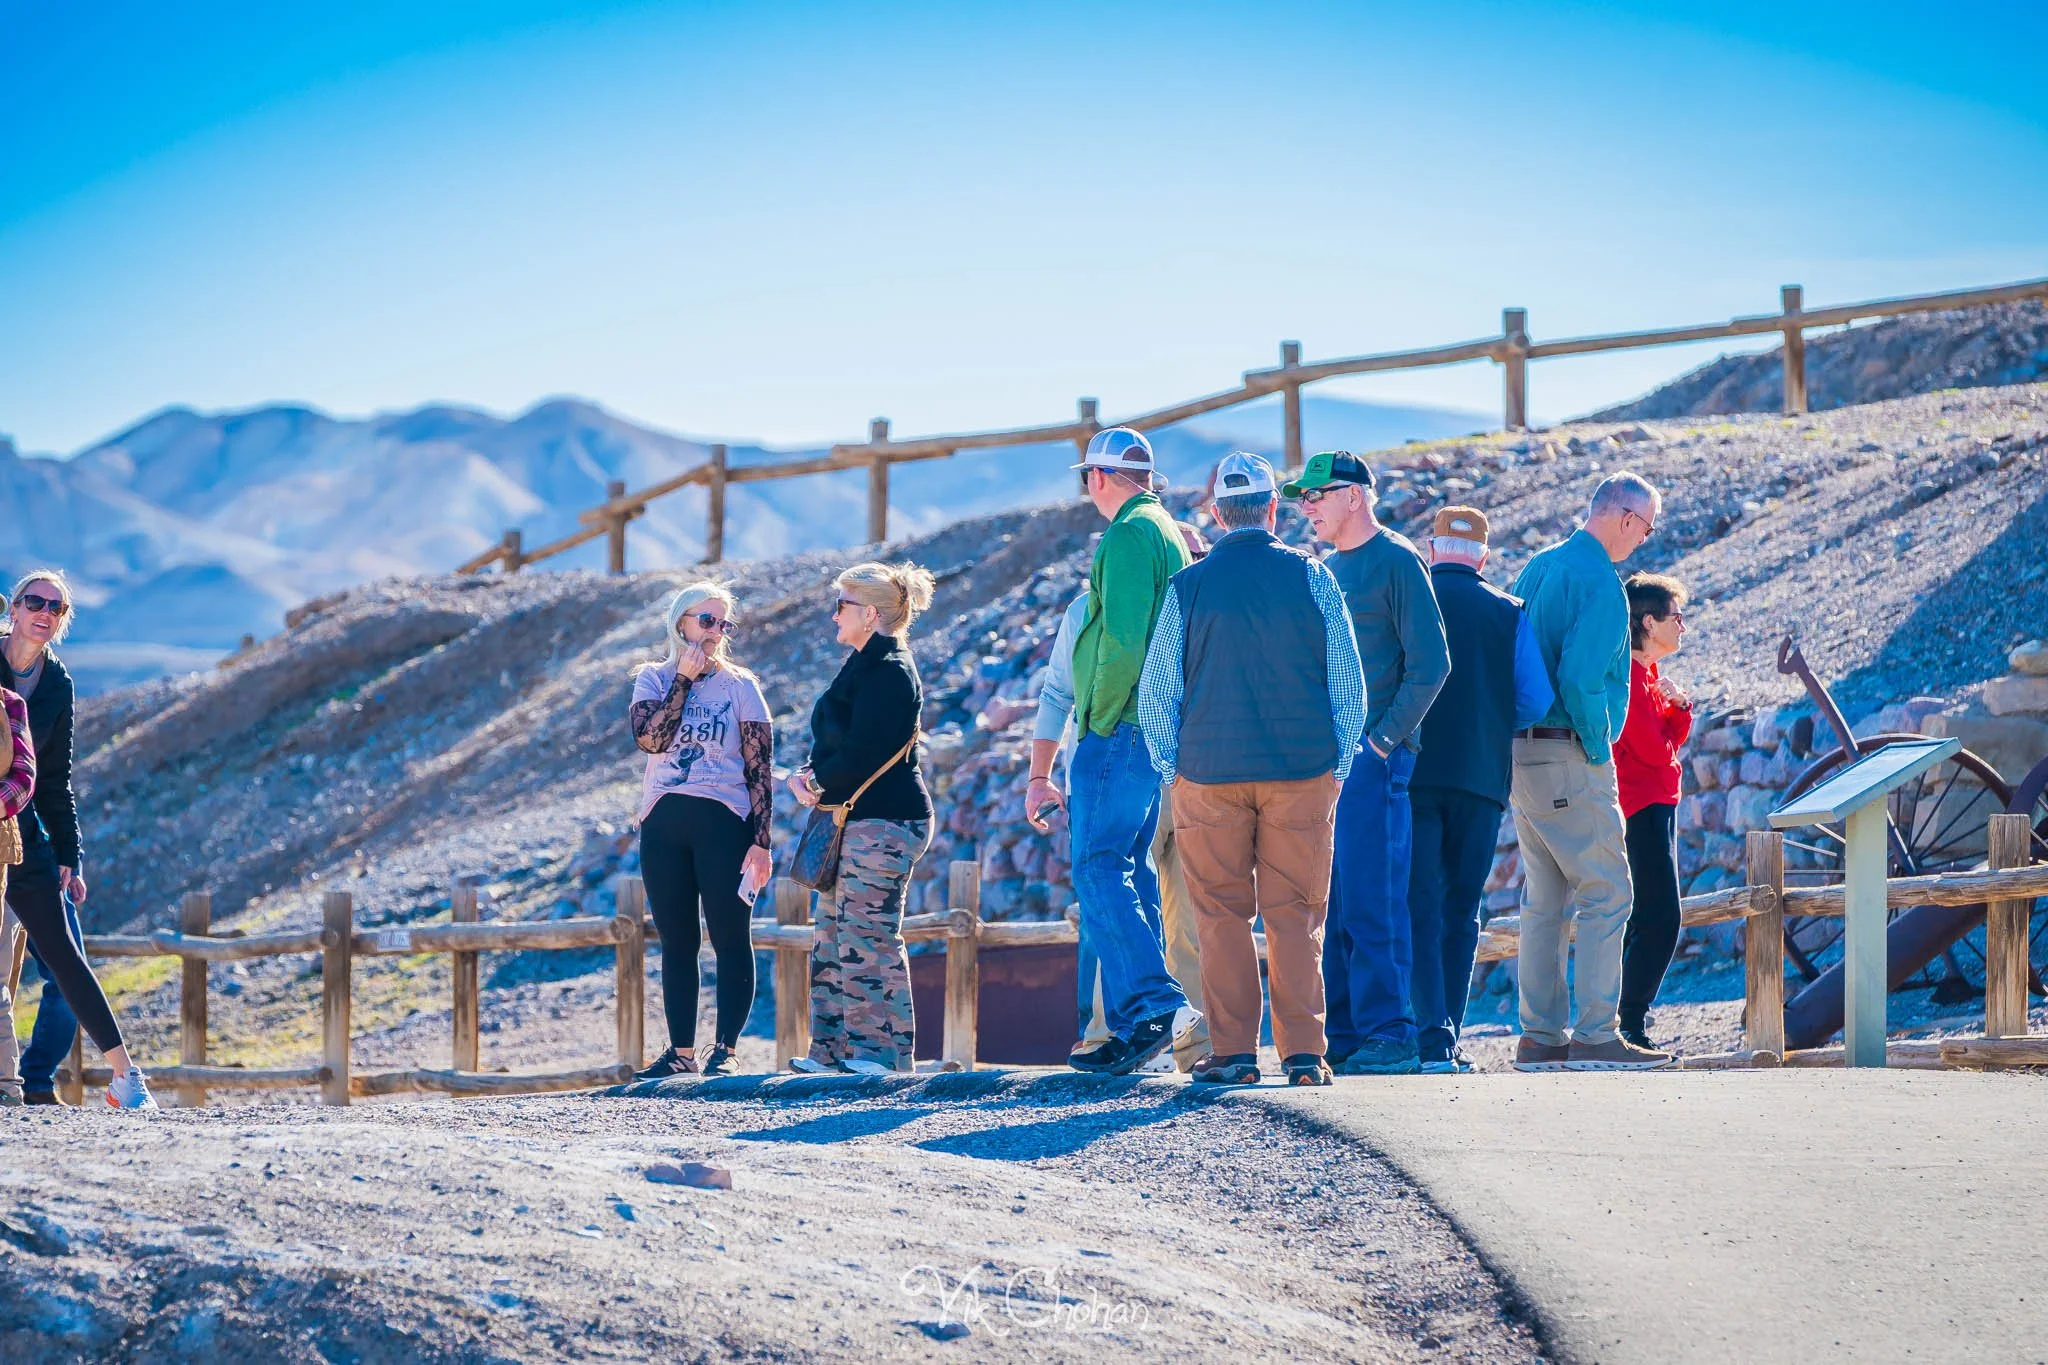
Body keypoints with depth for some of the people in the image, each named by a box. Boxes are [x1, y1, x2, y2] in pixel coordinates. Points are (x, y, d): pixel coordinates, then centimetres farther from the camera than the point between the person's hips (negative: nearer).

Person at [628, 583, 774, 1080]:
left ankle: (726, 1049, -2)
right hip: (663, 823, 2)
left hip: (723, 820, -2)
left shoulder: (739, 685, 3)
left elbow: (760, 769, 0)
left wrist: (761, 842, -8)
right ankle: (681, 1052, 9)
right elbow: (651, 737, -11)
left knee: (730, 937, -5)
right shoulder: (653, 680, 8)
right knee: (676, 941, 5)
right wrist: (684, 679, -9)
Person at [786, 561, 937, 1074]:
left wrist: (819, 782, -6)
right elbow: (839, 743, 22)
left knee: (867, 937, -10)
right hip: (854, 824, 11)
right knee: (833, 937, 11)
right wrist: (811, 773, 2)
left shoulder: (888, 672, -14)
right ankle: (834, 1049, 14)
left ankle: (881, 1051, -8)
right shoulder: (865, 666, 19)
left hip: (882, 823, -11)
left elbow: (864, 753, -21)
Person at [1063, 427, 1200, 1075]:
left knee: (1098, 868, -12)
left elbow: (1122, 639, -21)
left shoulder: (1129, 535, -11)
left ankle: (1154, 1004, -22)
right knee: (1131, 869, 11)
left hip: (1121, 728, -10)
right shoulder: (1170, 533, 20)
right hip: (1157, 730, 10)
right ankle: (1138, 1020, 10)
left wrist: (1099, 722, -15)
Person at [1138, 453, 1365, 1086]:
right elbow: (1349, 684, 5)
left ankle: (1233, 1050, 1)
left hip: (1209, 772, -1)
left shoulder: (1189, 587, 0)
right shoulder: (1313, 577, 1)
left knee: (1222, 915, 5)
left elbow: (1154, 695, 4)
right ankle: (1304, 1051, -2)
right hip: (1304, 770, 1)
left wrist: (1173, 772, 14)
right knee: (1295, 915, 3)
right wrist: (1337, 766, 14)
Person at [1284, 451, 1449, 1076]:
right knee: (1328, 905, 7)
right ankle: (1341, 1035, 11)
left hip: (1373, 757, -8)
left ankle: (1389, 1036, -8)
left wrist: (1383, 740, -14)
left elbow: (1431, 664, -12)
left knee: (1371, 902, -10)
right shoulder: (1325, 568, 18)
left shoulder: (1397, 562, -6)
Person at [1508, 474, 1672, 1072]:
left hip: (1520, 749, 9)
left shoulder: (1538, 567, 15)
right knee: (1605, 894, -7)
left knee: (1545, 899, 12)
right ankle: (1595, 1036, -12)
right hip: (1569, 757, -9)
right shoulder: (1600, 582, -13)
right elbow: (1579, 677, -24)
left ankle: (1540, 1036, 11)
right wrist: (1597, 747, -11)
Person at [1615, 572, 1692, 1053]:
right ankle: (1629, 1026, -14)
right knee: (1660, 920, -14)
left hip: (1655, 806, 11)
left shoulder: (1647, 674, 17)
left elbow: (1671, 739, 14)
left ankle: (1629, 1019, 16)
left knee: (1649, 921, 12)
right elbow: (1655, 749, -19)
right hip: (1642, 807, -11)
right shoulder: (1628, 675, -16)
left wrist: (1679, 706, -3)